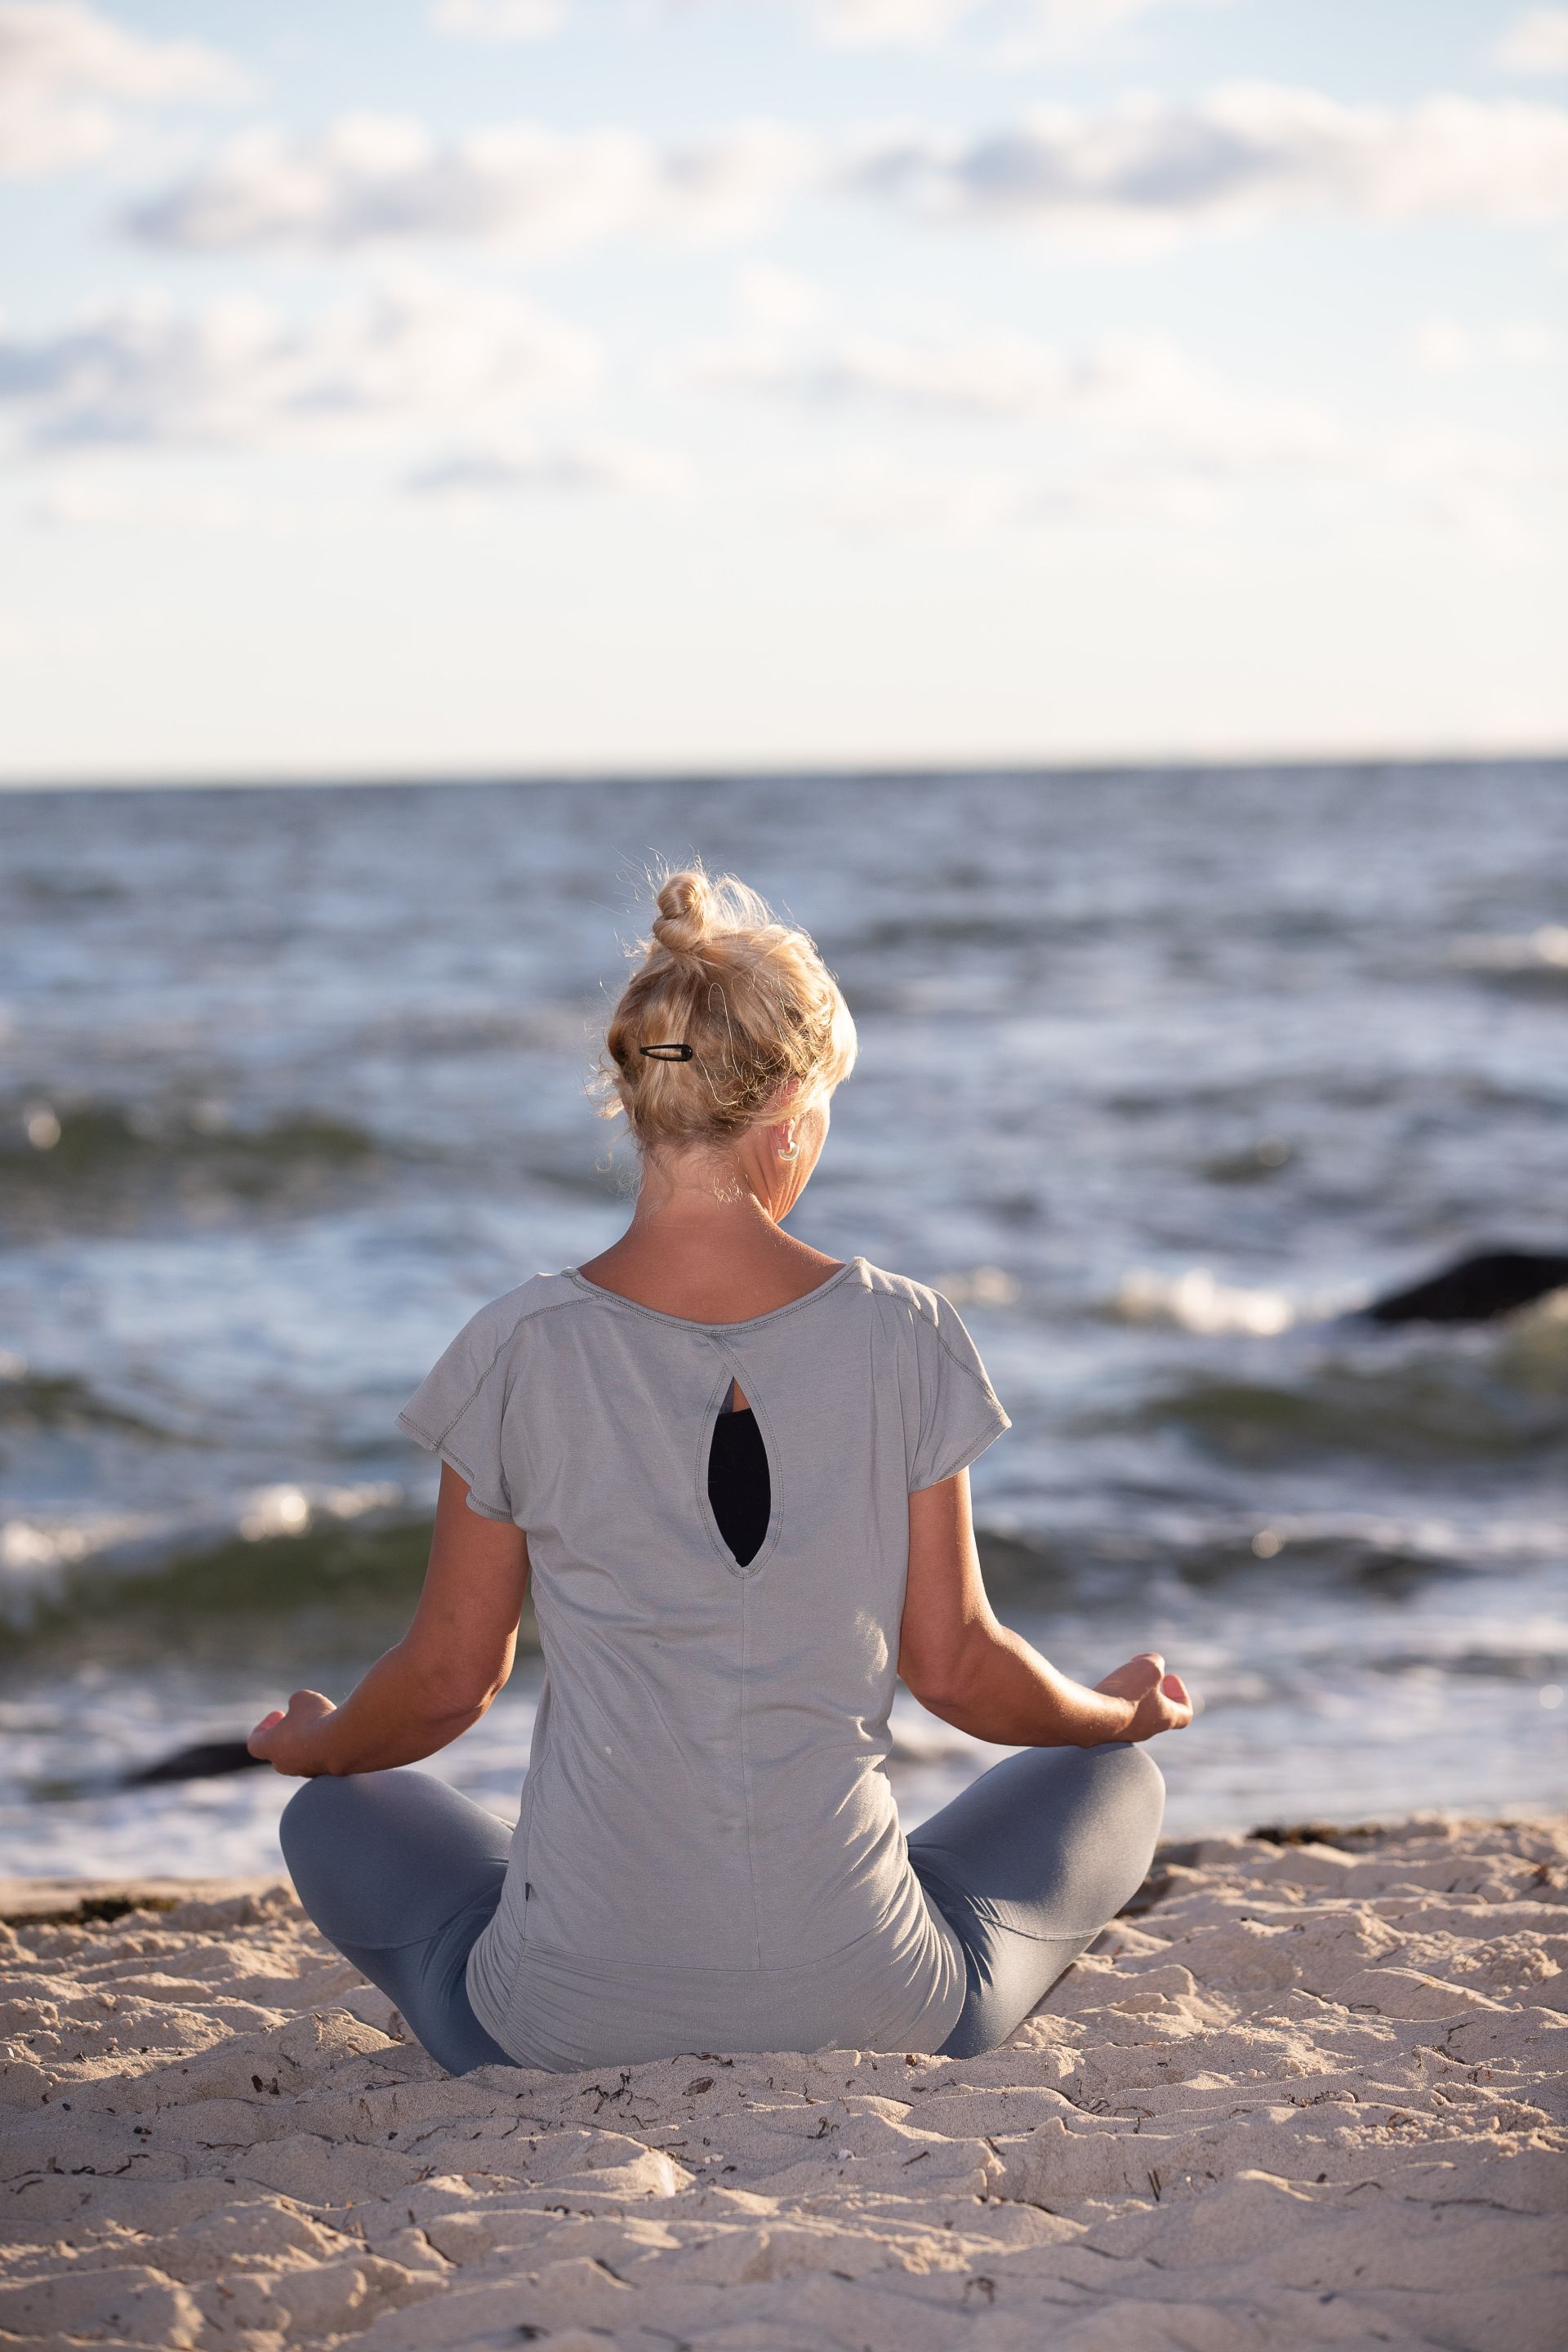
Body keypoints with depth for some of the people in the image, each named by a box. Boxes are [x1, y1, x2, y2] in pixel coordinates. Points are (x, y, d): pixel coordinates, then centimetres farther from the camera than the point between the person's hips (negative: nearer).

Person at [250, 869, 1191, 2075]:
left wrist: (313, 1745, 27)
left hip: (569, 2021, 0)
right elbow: (954, 1664, 3)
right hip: (869, 2006, 0)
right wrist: (1121, 1710, 26)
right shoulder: (905, 1337, -7)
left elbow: (448, 1679, 4)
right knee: (1117, 1778, 29)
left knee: (336, 1817, 30)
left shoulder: (521, 1352, -8)